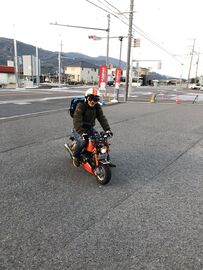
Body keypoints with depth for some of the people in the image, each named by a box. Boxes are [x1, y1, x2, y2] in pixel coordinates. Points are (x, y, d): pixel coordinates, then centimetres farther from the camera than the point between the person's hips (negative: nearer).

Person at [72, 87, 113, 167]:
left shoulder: (97, 107, 1)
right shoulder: (81, 106, -19)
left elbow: (102, 118, -7)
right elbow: (77, 121, -29)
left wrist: (107, 129, -22)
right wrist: (81, 132, -43)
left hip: (90, 128, 5)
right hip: (79, 129, -5)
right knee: (82, 141, -32)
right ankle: (75, 156, -3)